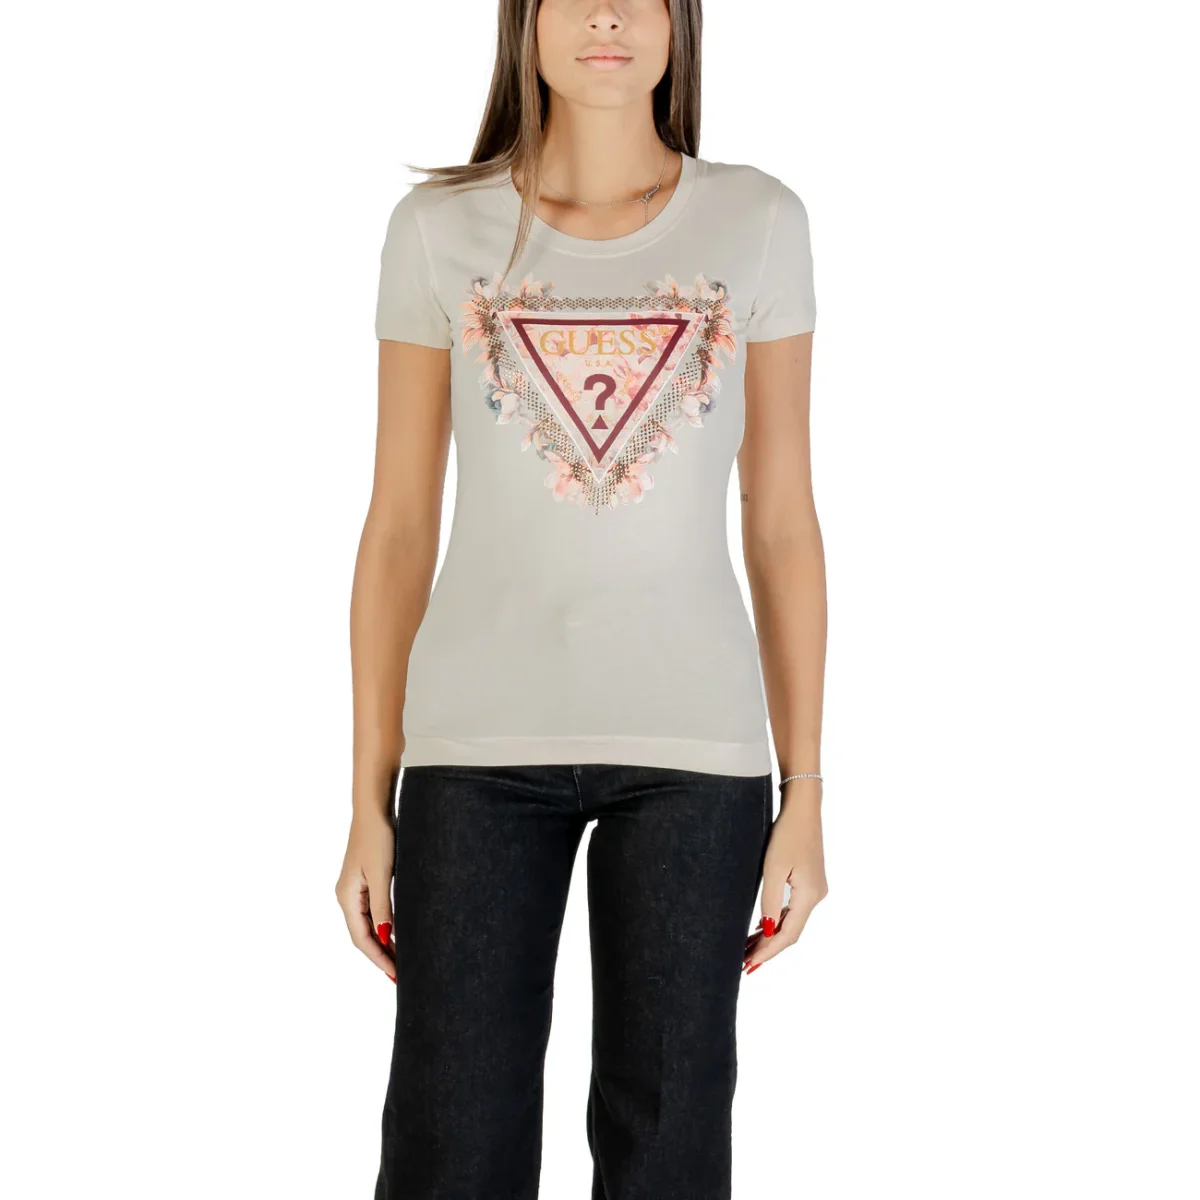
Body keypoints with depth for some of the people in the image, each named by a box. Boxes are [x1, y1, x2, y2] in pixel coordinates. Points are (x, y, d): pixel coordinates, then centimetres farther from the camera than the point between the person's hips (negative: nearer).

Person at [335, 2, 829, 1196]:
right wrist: (369, 804, 3)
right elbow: (397, 527, 4)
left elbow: (781, 522, 4)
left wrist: (805, 792, 3)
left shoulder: (759, 223, 2)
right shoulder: (440, 227, 2)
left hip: (691, 740, 0)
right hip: (480, 739, 0)